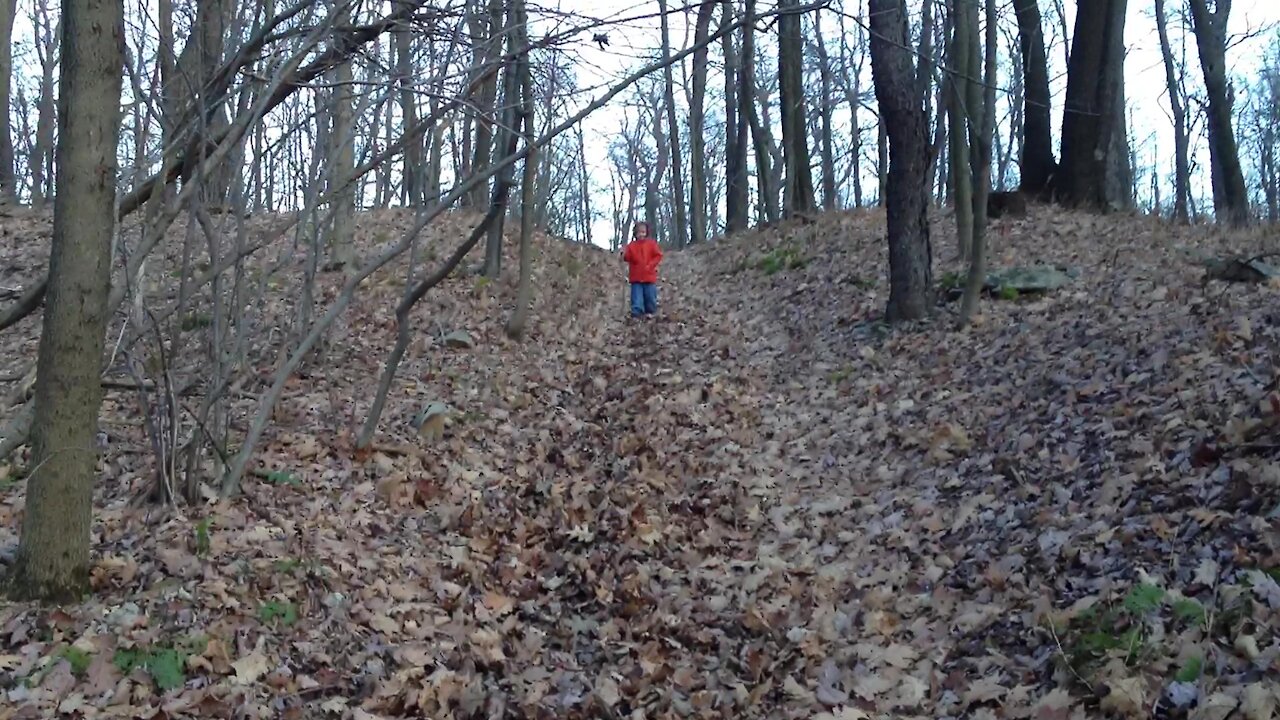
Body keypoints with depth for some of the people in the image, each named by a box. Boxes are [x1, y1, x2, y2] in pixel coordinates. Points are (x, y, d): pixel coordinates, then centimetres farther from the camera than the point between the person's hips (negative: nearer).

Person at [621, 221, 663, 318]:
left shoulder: (651, 243, 3)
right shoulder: (631, 245, 4)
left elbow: (658, 256, 0)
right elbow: (628, 258, -1)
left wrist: (650, 265, -10)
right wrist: (624, 254, -23)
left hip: (649, 276, 0)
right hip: (636, 277, 0)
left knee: (650, 297, 6)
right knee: (637, 298, -3)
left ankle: (650, 313, 20)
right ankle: (636, 313, -2)